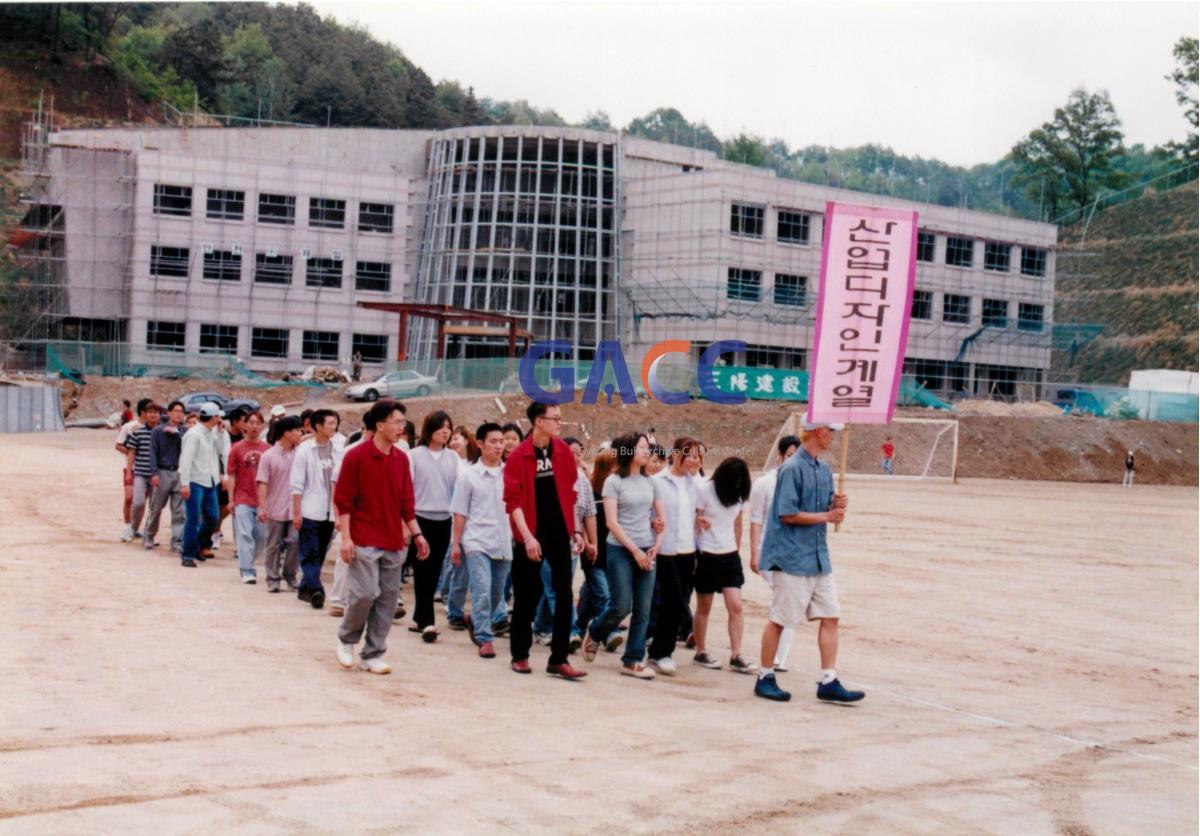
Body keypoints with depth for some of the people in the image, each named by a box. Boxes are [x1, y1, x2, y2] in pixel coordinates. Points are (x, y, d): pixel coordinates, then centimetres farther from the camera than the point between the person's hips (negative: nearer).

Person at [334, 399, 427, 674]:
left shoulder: (401, 459, 9)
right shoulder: (356, 456, -7)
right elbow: (343, 500, -7)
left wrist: (416, 533, 8)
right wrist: (346, 537, -13)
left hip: (393, 542, 6)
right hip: (364, 541, -6)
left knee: (387, 599, 5)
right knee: (365, 593, -12)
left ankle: (373, 655, 15)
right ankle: (346, 639, 15)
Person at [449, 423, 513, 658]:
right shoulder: (469, 476, 0)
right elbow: (460, 513, 2)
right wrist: (455, 544, 0)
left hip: (503, 544, 3)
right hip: (477, 542, -3)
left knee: (497, 594, 12)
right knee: (482, 591, -13)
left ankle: (477, 623, 37)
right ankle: (484, 639, -6)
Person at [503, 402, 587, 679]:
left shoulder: (563, 451, 4)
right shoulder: (519, 456, -9)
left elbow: (569, 491, 11)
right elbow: (513, 499, -12)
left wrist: (574, 529, 10)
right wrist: (527, 536, -18)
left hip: (559, 532, 4)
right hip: (530, 535, -4)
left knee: (565, 595, 1)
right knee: (527, 595, 5)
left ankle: (559, 659, 5)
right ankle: (520, 655, 19)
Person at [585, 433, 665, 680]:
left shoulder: (651, 483, 10)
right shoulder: (614, 482, -5)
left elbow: (662, 518, 13)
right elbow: (612, 522, -10)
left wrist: (656, 547, -1)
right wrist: (635, 550, -12)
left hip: (646, 551, 5)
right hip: (621, 551, -5)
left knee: (642, 611, 1)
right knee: (621, 607, -6)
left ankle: (632, 661, 8)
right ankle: (594, 634, 23)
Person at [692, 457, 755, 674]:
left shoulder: (738, 495, 5)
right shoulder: (705, 491, -11)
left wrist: (736, 548, 14)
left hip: (730, 556, 4)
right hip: (707, 556, -4)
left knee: (736, 606, -6)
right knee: (704, 608, 7)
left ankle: (736, 657, -4)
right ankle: (700, 653, 20)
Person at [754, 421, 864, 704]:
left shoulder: (824, 469, 12)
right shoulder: (792, 468, -13)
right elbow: (787, 514, -17)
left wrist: (837, 506, -5)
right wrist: (825, 516, -15)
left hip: (819, 556, 8)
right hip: (792, 556, -8)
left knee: (830, 616, 4)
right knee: (779, 619, 1)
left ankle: (828, 681, 8)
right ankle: (765, 678, 13)